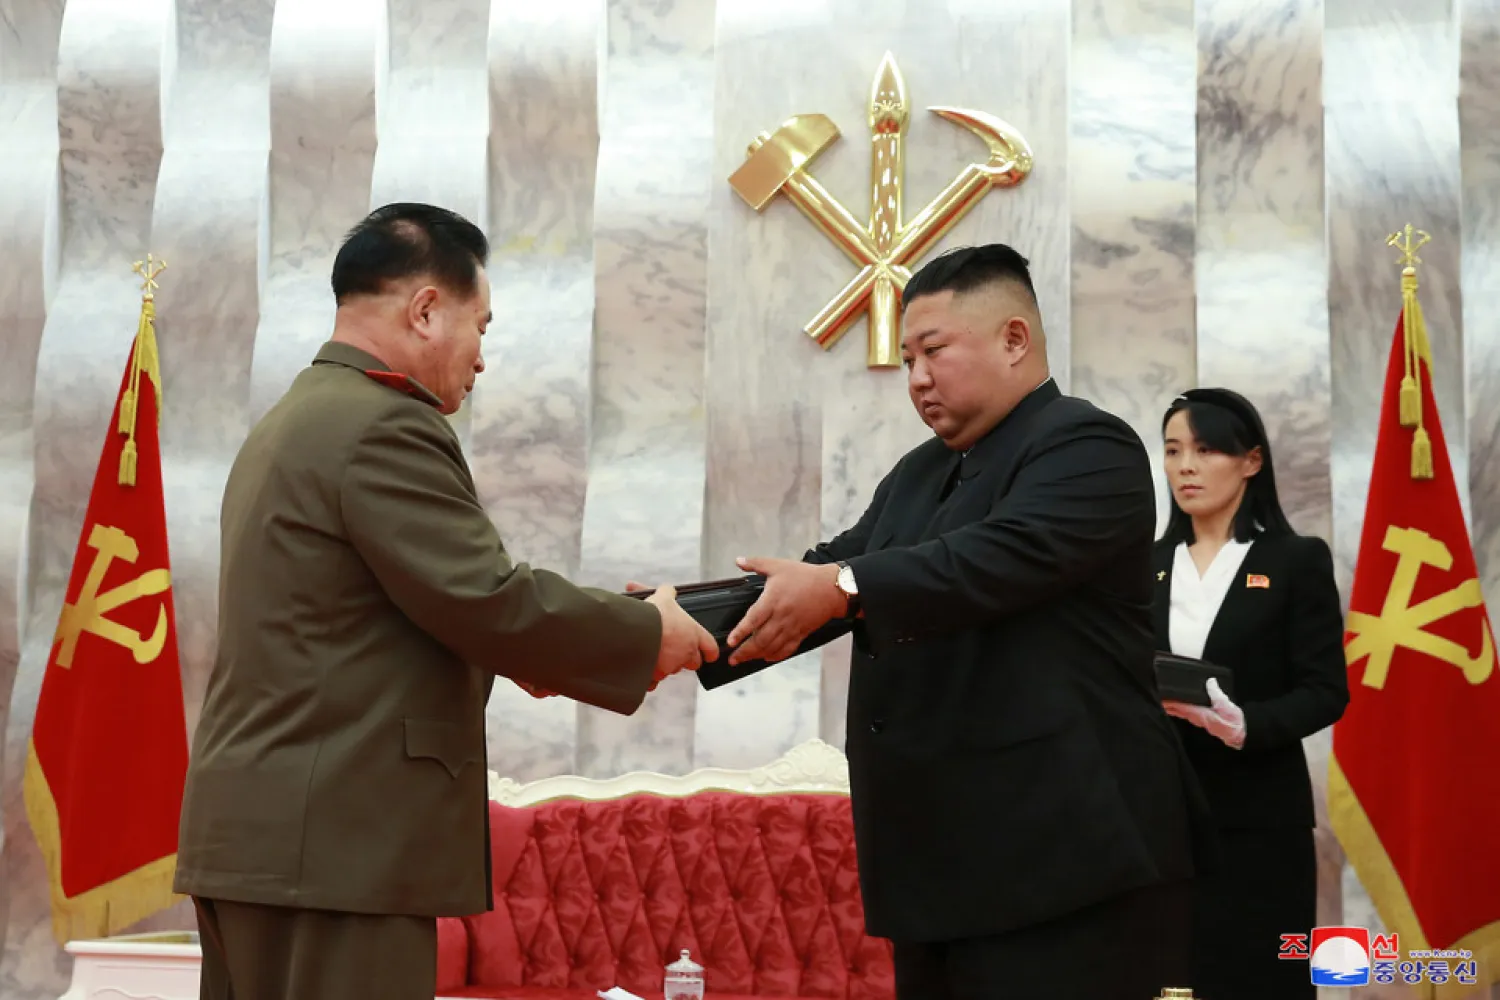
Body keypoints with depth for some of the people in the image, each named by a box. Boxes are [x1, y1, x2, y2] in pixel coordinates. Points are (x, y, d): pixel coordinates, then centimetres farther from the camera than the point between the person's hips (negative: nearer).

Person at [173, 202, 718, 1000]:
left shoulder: (295, 421, 18)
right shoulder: (381, 426, -14)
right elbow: (488, 598, -17)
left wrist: (524, 652, 19)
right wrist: (648, 632, -4)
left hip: (261, 827, 10)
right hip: (331, 841, -10)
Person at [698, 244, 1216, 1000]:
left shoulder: (1087, 446, -8)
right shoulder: (916, 474, 20)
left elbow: (1004, 555, -24)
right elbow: (830, 573, 13)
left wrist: (842, 587, -33)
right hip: (943, 860, 8)